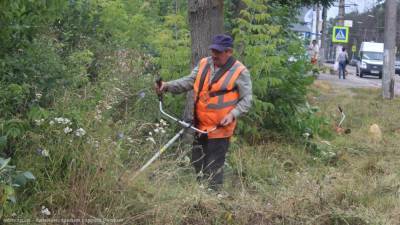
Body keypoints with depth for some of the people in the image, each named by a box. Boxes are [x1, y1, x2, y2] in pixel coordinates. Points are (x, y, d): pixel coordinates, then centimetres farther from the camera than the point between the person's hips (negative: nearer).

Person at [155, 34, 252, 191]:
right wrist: (168, 86, -12)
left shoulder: (240, 72, -10)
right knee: (197, 162, 19)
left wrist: (232, 114, -23)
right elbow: (188, 81, 3)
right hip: (200, 126, 6)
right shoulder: (203, 64, 5)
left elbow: (246, 100, -8)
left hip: (219, 129, -6)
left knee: (213, 168, 0)